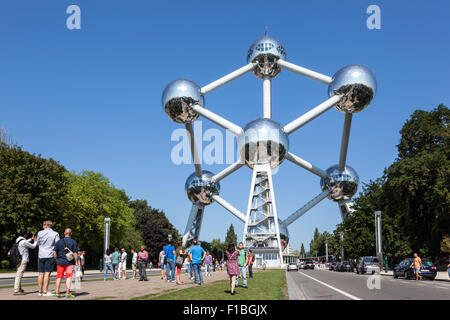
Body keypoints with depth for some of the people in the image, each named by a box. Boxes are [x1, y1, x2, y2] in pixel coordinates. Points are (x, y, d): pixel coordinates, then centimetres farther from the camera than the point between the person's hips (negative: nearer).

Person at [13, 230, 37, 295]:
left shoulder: (18, 240, 9)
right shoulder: (23, 241, -16)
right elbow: (33, 246, -4)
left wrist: (31, 239, 36)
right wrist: (35, 241, 14)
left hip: (18, 260, 10)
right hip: (23, 260, -10)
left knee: (18, 275, 14)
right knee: (19, 275, -9)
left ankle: (19, 289, 22)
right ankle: (16, 290, -9)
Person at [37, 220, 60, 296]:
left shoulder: (40, 233, 3)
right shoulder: (55, 234, -3)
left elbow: (38, 243, 15)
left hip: (41, 255, 3)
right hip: (50, 256, -2)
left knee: (41, 274, 8)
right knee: (47, 273, -4)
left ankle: (40, 291, 11)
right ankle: (45, 291, -6)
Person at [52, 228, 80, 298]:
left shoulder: (59, 242, 5)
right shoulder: (73, 242, -4)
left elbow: (54, 252, 2)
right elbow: (75, 253, -8)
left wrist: (57, 260, 12)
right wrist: (76, 262, -1)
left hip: (60, 262, 3)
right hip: (69, 263, -3)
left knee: (59, 277, 9)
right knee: (68, 277, -1)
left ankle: (57, 293, 11)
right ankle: (68, 293, -2)